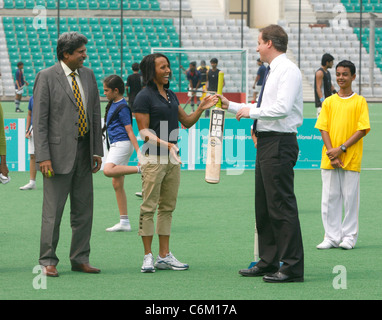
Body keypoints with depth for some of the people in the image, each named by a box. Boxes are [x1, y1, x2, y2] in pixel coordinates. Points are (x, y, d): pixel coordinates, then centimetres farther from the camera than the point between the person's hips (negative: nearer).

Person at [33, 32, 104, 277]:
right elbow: (39, 120, -8)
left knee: (84, 210, 9)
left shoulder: (88, 76, 11)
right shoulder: (47, 77, -6)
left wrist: (97, 150, 10)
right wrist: (43, 156, -15)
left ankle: (80, 259, 17)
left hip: (84, 153, 6)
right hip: (59, 153, -6)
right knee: (53, 211, -3)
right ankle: (48, 261, 4)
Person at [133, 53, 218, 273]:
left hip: (173, 158, 8)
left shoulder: (171, 95, 16)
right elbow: (144, 132, -11)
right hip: (154, 159, -8)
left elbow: (187, 122, 20)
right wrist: (165, 144, -25)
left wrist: (201, 109, 4)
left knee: (168, 207, 9)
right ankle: (148, 257, -2)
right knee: (149, 207, -5)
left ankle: (165, 256, 14)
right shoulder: (144, 97, -7)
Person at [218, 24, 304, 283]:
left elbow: (282, 108, -23)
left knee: (282, 204, -9)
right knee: (264, 206, 15)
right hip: (266, 143, 11)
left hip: (280, 144, -11)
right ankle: (269, 262, 24)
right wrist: (231, 106, 29)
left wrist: (251, 111, -12)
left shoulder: (288, 70, -12)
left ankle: (292, 267, -7)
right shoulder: (273, 71, 18)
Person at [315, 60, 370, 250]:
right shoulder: (329, 102, 10)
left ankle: (349, 237, 8)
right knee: (329, 198, 2)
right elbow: (323, 128, 5)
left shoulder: (359, 102, 2)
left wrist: (342, 148, -13)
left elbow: (362, 129, -4)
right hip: (329, 161, 2)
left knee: (350, 197, 0)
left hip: (351, 160, -2)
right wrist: (331, 153, -9)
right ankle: (332, 237, 8)